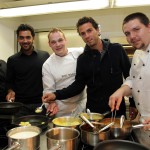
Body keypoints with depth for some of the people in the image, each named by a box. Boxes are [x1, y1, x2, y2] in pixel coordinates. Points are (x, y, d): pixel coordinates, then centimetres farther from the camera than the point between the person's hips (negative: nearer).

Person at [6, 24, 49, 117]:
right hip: (20, 105, 1)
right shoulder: (12, 60, 3)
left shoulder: (45, 56, 0)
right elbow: (9, 81, 10)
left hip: (42, 104, 0)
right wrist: (11, 91, -10)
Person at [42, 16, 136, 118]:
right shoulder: (83, 59, 0)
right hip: (94, 111, 1)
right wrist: (56, 95, -12)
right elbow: (78, 85, 1)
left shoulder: (117, 49, -3)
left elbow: (130, 76, 0)